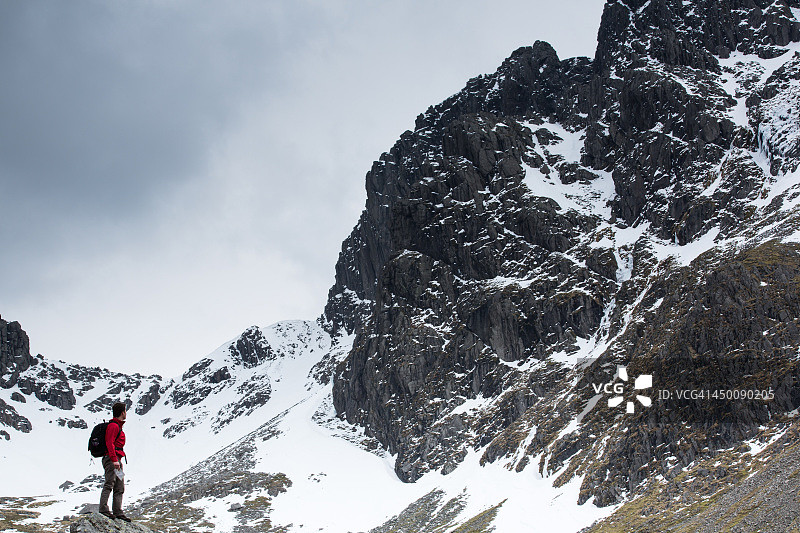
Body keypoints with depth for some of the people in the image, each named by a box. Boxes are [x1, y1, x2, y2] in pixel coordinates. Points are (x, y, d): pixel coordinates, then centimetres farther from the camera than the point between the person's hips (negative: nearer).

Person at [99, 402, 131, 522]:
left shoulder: (118, 426, 23)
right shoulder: (113, 426, -8)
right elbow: (109, 443, -18)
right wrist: (114, 460, -24)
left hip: (116, 460, 10)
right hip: (111, 459, -10)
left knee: (119, 488, 7)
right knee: (109, 484, -16)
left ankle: (118, 512, 6)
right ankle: (103, 508, -21)